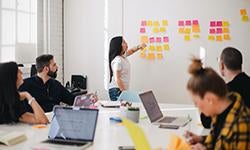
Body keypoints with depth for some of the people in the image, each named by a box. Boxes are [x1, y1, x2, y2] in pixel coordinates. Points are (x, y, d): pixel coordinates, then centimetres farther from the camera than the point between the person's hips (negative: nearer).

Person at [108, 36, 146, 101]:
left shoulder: (123, 56, 8)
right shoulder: (117, 60, -18)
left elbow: (131, 51, 29)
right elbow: (117, 79, -21)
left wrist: (139, 46, 8)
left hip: (121, 89, 9)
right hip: (117, 90, -9)